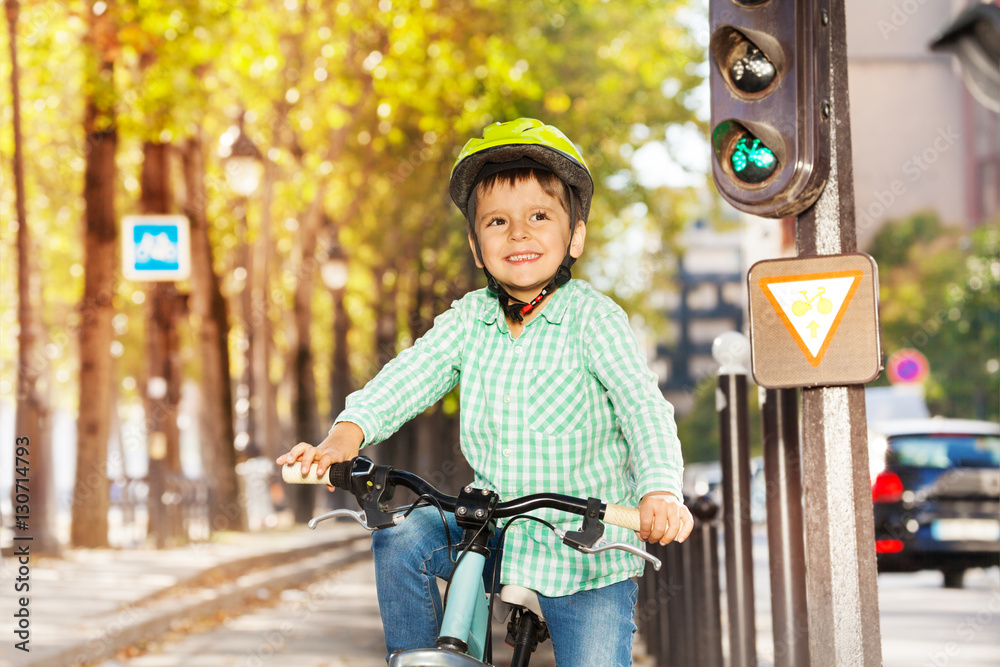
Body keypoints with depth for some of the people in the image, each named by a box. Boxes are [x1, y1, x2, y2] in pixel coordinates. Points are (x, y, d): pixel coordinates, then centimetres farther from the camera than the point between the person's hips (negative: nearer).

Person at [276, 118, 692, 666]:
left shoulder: (592, 317, -11)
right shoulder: (470, 317, 2)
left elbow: (642, 404, -21)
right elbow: (413, 374, -8)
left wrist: (659, 491, -39)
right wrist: (349, 432, -28)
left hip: (587, 543, -4)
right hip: (491, 521, 4)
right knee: (400, 541, -15)